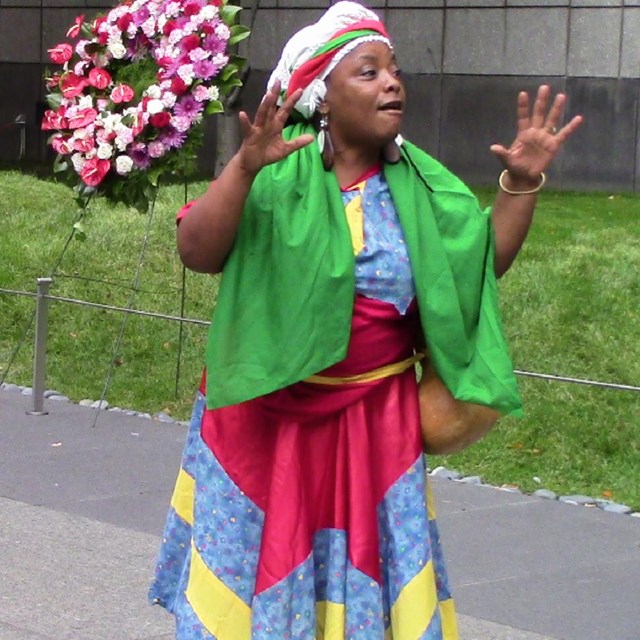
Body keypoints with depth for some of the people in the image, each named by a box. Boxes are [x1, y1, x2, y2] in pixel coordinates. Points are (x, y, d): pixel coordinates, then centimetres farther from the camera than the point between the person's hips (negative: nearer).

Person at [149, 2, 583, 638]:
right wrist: (244, 167, -35)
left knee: (365, 561, 10)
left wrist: (520, 184, -9)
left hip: (375, 425, 3)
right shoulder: (275, 175, -12)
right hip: (268, 413, -3)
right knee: (258, 559, 6)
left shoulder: (419, 183, 3)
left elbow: (487, 263, 4)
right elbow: (195, 251, -22)